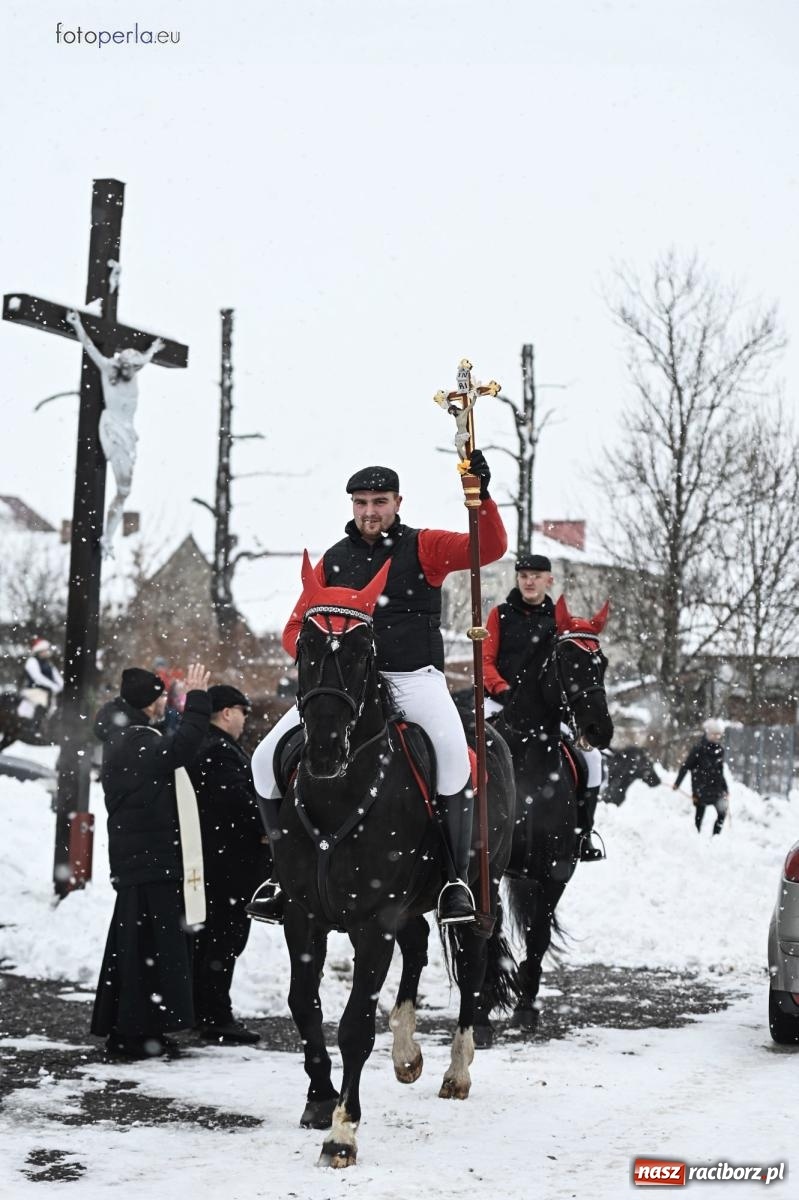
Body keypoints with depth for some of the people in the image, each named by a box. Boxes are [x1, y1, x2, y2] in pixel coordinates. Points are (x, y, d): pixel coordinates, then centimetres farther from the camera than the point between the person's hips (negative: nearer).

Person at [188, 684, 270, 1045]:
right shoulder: (221, 751, -17)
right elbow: (238, 800, -24)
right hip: (232, 861, -11)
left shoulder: (198, 748, 16)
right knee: (225, 937, -6)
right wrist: (268, 829, -12)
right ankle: (217, 1018, -4)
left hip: (208, 859, 11)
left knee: (207, 936, 16)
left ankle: (202, 1011, 25)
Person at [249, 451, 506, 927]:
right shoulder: (333, 561, 12)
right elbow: (296, 627, 13)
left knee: (453, 753, -33)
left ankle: (456, 874, -18)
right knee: (268, 758, -9)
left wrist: (481, 495, -24)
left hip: (415, 679, -3)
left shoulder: (423, 547, 4)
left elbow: (489, 548, -9)